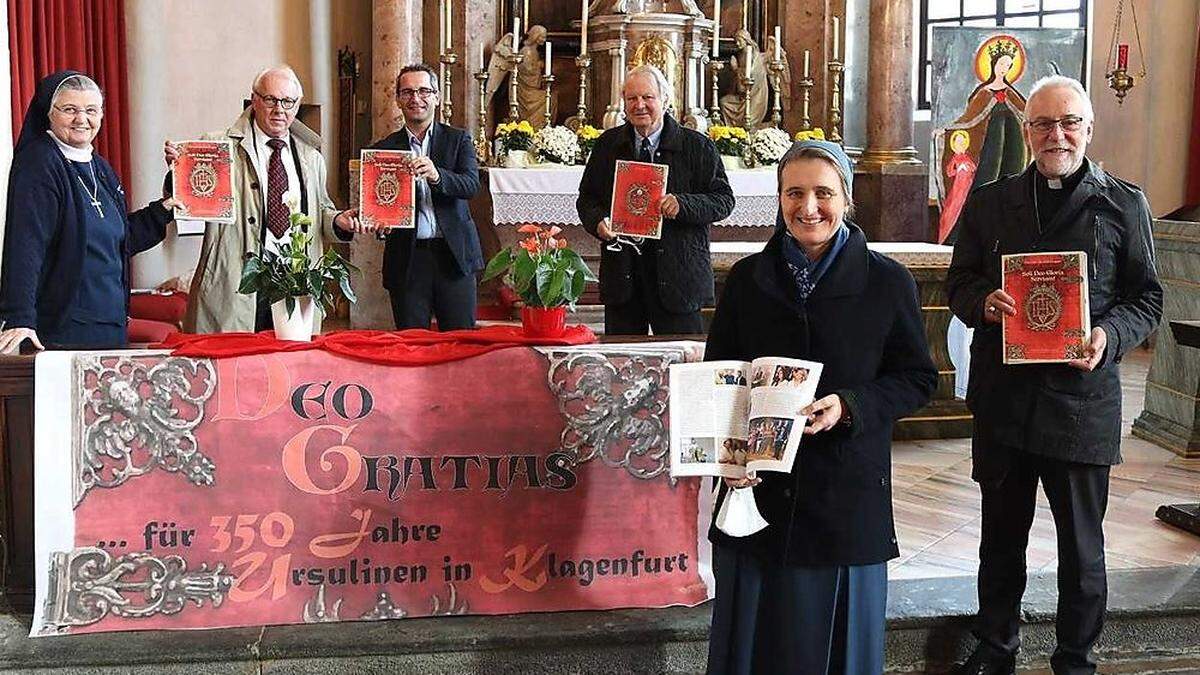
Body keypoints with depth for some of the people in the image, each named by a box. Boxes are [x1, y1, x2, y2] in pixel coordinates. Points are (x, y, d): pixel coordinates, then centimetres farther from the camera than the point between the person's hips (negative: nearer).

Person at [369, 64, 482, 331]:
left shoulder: (458, 139, 6)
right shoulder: (384, 149, 8)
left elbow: (472, 185, -9)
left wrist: (437, 176, -28)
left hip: (454, 255, -1)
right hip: (407, 260, 1)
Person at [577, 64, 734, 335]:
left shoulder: (697, 147, -1)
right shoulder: (607, 144, 10)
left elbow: (724, 200, -3)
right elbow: (587, 197, 14)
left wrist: (683, 204, -21)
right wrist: (598, 221, -8)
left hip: (678, 272, -3)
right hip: (622, 273, 3)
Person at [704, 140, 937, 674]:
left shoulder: (888, 283, -2)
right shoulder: (747, 279, 4)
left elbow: (918, 379, 1)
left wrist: (849, 406, -17)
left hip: (847, 493, -2)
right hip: (756, 485, 2)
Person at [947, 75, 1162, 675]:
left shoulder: (1123, 205, 2)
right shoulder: (989, 202, 7)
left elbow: (1146, 298, 4)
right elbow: (958, 281, 10)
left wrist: (1110, 336, -16)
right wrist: (983, 302, -12)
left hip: (1081, 397, -2)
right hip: (1003, 397, 2)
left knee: (1082, 545, 9)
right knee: (1001, 536, 14)